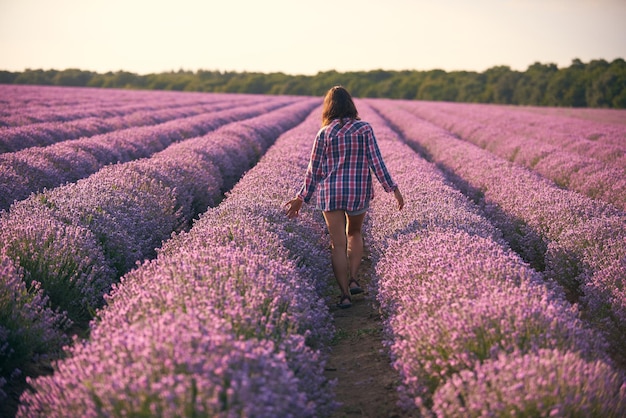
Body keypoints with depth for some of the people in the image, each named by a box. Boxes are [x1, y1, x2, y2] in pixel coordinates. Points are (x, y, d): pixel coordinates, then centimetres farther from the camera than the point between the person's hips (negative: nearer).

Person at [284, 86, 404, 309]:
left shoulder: (324, 133, -1)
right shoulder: (365, 129, -2)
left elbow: (314, 169, 2)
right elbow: (376, 162, -6)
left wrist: (301, 197, 11)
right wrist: (393, 188, 0)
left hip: (331, 194, -1)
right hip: (359, 192, 1)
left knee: (338, 244, 4)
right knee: (354, 233, 26)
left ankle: (345, 294, 3)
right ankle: (353, 279, 16)